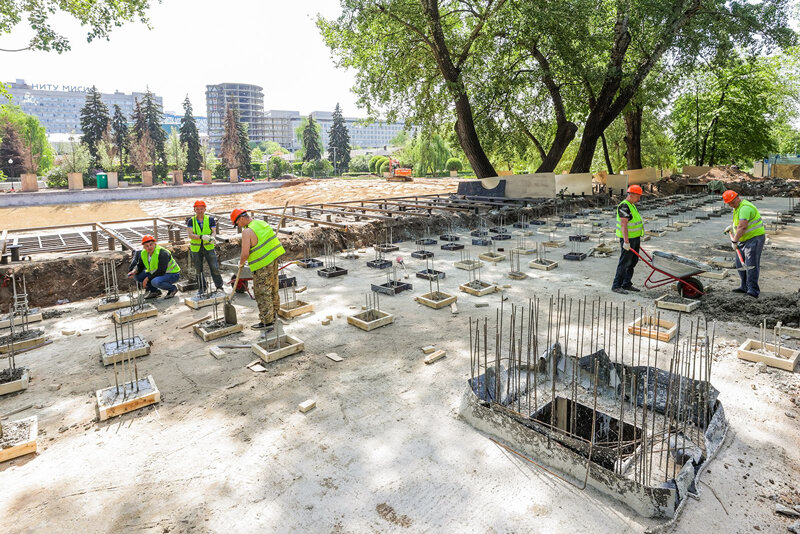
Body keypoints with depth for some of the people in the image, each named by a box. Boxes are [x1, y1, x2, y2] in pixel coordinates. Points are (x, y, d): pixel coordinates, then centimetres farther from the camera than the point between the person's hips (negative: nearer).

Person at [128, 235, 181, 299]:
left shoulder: (162, 253, -26)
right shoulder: (143, 254, -2)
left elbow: (161, 271, -28)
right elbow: (140, 266, 11)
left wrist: (148, 278, -24)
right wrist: (135, 271, -12)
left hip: (172, 274, -8)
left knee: (155, 282, -36)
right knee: (137, 275, -1)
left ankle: (172, 289, -9)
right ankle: (154, 291, 7)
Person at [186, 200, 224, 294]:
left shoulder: (210, 219, 2)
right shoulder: (191, 221, 1)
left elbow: (214, 231, -5)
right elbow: (190, 235, -11)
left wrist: (212, 238, -29)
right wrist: (202, 237, -28)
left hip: (209, 247, -1)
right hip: (196, 249, 1)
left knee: (215, 268, -9)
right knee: (198, 270, 10)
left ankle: (220, 287, 0)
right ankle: (201, 288, 24)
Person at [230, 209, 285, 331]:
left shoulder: (247, 232, -18)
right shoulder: (262, 223, 8)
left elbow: (245, 254, -21)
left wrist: (241, 263, 1)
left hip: (262, 266, -9)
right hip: (274, 260, 9)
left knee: (262, 293, -1)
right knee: (273, 289, 19)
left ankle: (267, 322, 3)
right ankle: (273, 315, 34)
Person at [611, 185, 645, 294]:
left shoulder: (632, 205, 15)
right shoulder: (624, 206, -16)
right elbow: (623, 225, -23)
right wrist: (626, 241, -28)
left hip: (635, 238, 10)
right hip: (628, 239, -10)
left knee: (633, 262, 13)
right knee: (625, 262, -7)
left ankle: (627, 284, 20)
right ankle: (616, 286, -2)